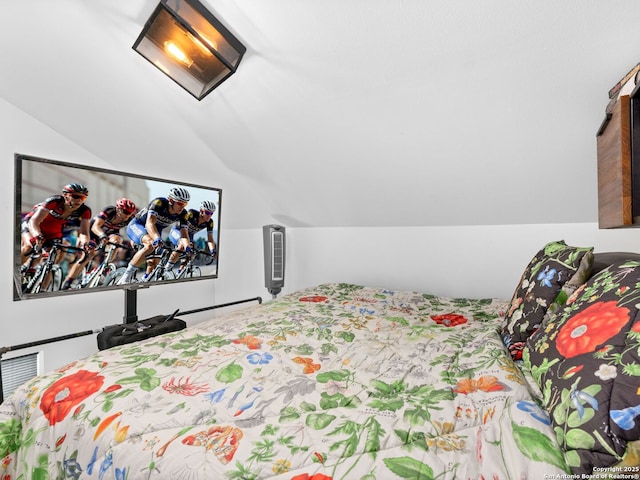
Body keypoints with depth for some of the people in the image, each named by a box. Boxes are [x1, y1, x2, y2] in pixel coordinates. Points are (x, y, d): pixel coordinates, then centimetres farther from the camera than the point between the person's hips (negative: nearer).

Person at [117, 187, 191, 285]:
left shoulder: (183, 214, -20)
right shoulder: (159, 203, -32)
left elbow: (184, 234, -24)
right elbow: (149, 223, -44)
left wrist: (188, 248, -44)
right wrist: (157, 239, -61)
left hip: (155, 232, 5)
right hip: (136, 225, -5)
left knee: (155, 262, -7)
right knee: (151, 244, -35)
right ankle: (127, 276, -24)